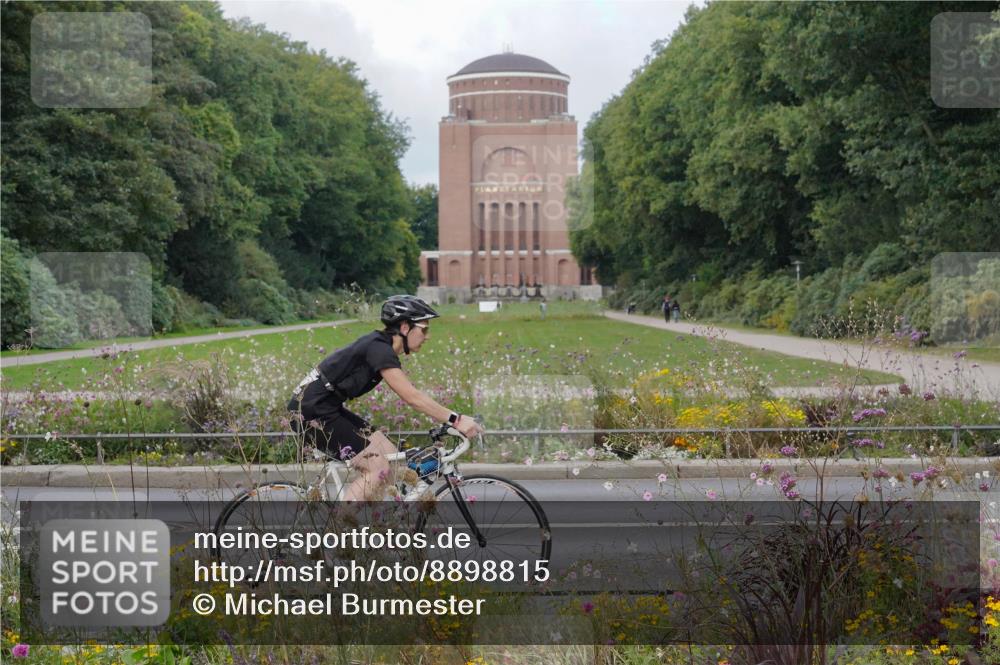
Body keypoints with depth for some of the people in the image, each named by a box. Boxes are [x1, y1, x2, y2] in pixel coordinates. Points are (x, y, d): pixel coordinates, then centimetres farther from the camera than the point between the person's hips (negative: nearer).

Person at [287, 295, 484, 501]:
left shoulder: (381, 347, 11)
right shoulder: (379, 349, -19)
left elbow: (410, 392, 15)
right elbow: (411, 397, -26)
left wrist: (450, 418, 8)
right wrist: (455, 420, -25)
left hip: (326, 408, 10)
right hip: (311, 412, -10)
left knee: (390, 455, 8)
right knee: (379, 468, -11)